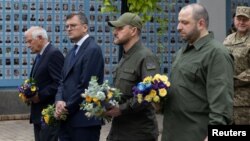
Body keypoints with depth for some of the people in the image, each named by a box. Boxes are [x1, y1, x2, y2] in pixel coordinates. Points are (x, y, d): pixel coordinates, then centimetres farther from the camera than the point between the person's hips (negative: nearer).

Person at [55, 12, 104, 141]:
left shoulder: (93, 49, -12)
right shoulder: (72, 52, 18)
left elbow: (86, 84, -18)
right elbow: (63, 81, 15)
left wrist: (67, 107, -12)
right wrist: (59, 101, -5)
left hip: (84, 118, -8)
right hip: (67, 117, 8)